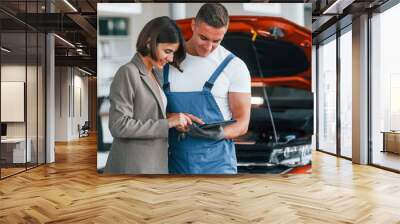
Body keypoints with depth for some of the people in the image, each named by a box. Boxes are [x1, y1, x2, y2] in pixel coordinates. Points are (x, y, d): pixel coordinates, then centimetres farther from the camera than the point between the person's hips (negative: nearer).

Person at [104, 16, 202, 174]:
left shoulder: (154, 73, 10)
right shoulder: (128, 73, -14)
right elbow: (119, 126, -20)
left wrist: (172, 119, -1)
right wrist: (167, 123, -20)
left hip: (154, 161, 8)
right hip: (134, 166, -8)